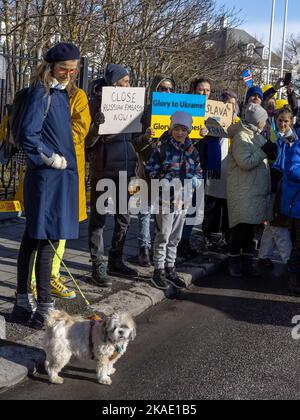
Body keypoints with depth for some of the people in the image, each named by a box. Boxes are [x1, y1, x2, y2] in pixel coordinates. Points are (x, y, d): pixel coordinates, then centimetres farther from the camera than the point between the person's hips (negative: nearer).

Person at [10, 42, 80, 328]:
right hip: (48, 176, -9)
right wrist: (53, 159, -11)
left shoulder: (60, 92, 15)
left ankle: (24, 303, 22)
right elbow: (28, 135, -18)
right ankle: (44, 309, 1)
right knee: (47, 240, -6)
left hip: (61, 175, 9)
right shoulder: (41, 92, -11)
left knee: (33, 237, 12)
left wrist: (66, 159, 14)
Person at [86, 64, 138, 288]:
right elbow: (88, 141, -8)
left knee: (123, 218, 12)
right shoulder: (97, 103, -5)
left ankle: (116, 261, 25)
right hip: (104, 169, -7)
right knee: (99, 218, 1)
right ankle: (98, 266, 8)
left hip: (125, 168, 7)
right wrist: (97, 126, -27)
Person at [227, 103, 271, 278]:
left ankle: (247, 262, 19)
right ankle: (234, 261, 9)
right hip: (243, 190, -9)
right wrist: (265, 150, -15)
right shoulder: (241, 137, -12)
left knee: (250, 227, 11)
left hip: (256, 190, 9)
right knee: (242, 227, -5)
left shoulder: (256, 136, 16)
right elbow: (246, 163, -20)